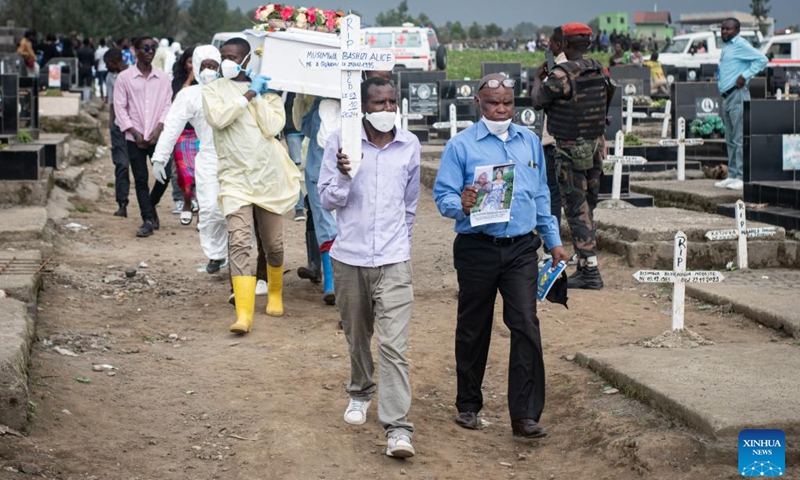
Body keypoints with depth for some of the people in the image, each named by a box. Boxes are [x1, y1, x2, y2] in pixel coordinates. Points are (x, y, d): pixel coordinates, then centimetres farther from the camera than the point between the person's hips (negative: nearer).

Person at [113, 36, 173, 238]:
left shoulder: (162, 78, 8)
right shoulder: (125, 77, 2)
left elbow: (168, 106, 5)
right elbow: (120, 107, 0)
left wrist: (159, 129, -10)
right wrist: (134, 132, -7)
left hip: (158, 136, 1)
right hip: (135, 137, -1)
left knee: (163, 175, -4)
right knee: (140, 179, -1)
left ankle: (151, 205, 23)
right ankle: (148, 219, 4)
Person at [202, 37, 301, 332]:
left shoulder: (268, 91, 6)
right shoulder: (214, 90, 5)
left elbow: (272, 127, -9)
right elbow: (217, 118, -15)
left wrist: (259, 96, -8)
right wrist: (249, 93, -11)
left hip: (268, 176, 1)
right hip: (235, 177, -1)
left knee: (273, 244, 12)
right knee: (238, 243, -16)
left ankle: (275, 294, 38)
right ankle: (244, 314, -20)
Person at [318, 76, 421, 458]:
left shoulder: (410, 145, 2)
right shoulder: (340, 141, -5)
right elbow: (328, 200, -3)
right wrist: (343, 175, -22)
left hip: (394, 259, -1)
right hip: (349, 257, 1)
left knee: (394, 345, -10)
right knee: (357, 335, 18)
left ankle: (397, 429, -12)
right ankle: (360, 393, 44)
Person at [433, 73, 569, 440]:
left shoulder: (530, 142, 12)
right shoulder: (461, 145, -1)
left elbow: (541, 195, 20)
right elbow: (443, 194, -5)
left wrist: (554, 241, 18)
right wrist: (462, 205, -27)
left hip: (521, 247, 2)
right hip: (477, 248, -2)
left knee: (526, 326, -8)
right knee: (473, 329, 10)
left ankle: (525, 415, -5)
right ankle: (468, 405, 26)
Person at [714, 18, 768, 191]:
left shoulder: (741, 45, -10)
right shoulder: (726, 46, 18)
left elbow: (762, 59, -19)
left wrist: (745, 75, -19)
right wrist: (718, 74, 12)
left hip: (737, 95, -10)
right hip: (726, 97, 10)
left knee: (740, 138, -10)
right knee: (730, 140, 12)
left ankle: (742, 178, -11)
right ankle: (732, 175, 17)